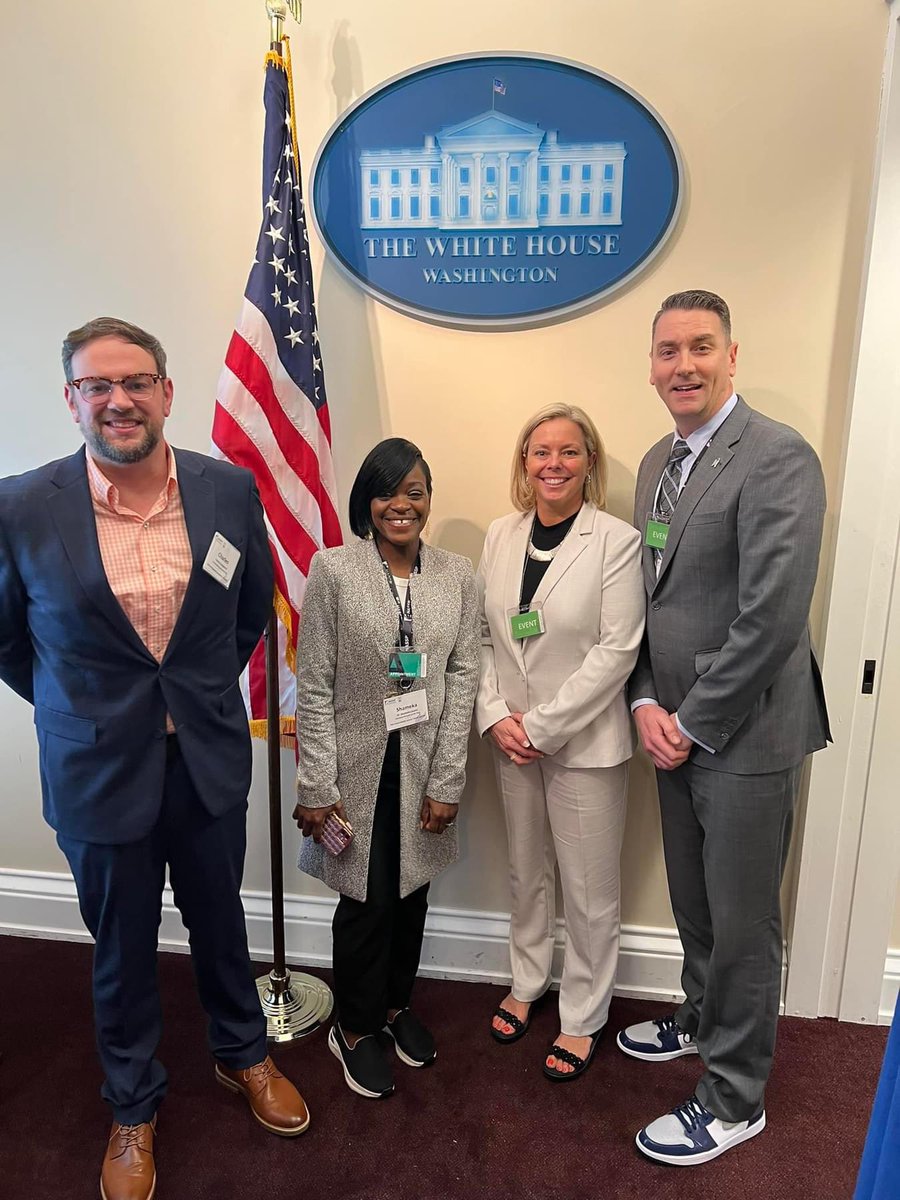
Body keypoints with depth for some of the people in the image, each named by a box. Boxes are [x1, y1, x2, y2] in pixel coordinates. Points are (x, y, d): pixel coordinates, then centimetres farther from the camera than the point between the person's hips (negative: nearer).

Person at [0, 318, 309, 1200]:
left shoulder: (230, 490, -9)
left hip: (210, 759, 2)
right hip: (98, 771, -1)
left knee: (220, 922, 22)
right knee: (122, 951, 18)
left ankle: (242, 1055, 50)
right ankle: (132, 1107, 46)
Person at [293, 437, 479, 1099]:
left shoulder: (457, 574, -1)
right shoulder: (333, 570, -9)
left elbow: (463, 678, -1)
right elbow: (314, 685, -9)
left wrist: (447, 780, -4)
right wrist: (317, 786, -10)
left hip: (424, 766, 3)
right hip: (358, 765, -3)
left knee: (412, 893, 17)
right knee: (366, 902, 9)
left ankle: (397, 1003, 44)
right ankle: (356, 1028, 36)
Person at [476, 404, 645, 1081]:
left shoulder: (616, 541, -12)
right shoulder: (501, 536, 3)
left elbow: (617, 650, -16)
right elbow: (482, 636, 5)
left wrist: (541, 724, -16)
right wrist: (496, 715, -8)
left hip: (585, 741, -4)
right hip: (513, 740, 5)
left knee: (590, 890, 10)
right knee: (527, 872, 22)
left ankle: (583, 1017, 33)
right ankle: (527, 982, 45)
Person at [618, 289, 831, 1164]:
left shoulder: (778, 457, -16)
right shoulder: (656, 462, 9)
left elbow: (772, 619, -22)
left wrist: (692, 724, -15)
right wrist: (647, 704, -2)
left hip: (744, 734, -7)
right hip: (673, 729, 7)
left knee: (742, 922, 10)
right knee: (694, 903, 24)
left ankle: (733, 1098, 31)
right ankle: (703, 1017, 49)